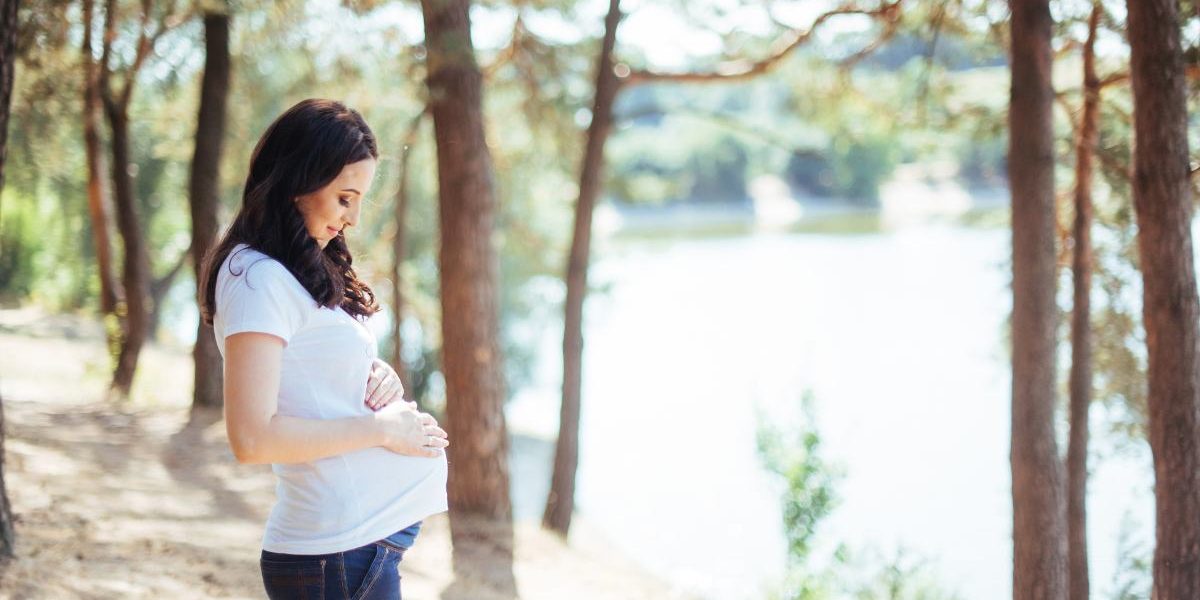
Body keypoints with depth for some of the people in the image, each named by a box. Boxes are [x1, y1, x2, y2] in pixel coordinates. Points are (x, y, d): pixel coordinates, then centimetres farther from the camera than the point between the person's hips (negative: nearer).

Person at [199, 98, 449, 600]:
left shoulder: (308, 272, 14)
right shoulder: (260, 277, -15)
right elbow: (252, 437, -23)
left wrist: (377, 378, 0)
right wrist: (380, 427, -16)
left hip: (370, 535, 9)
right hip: (340, 553, -9)